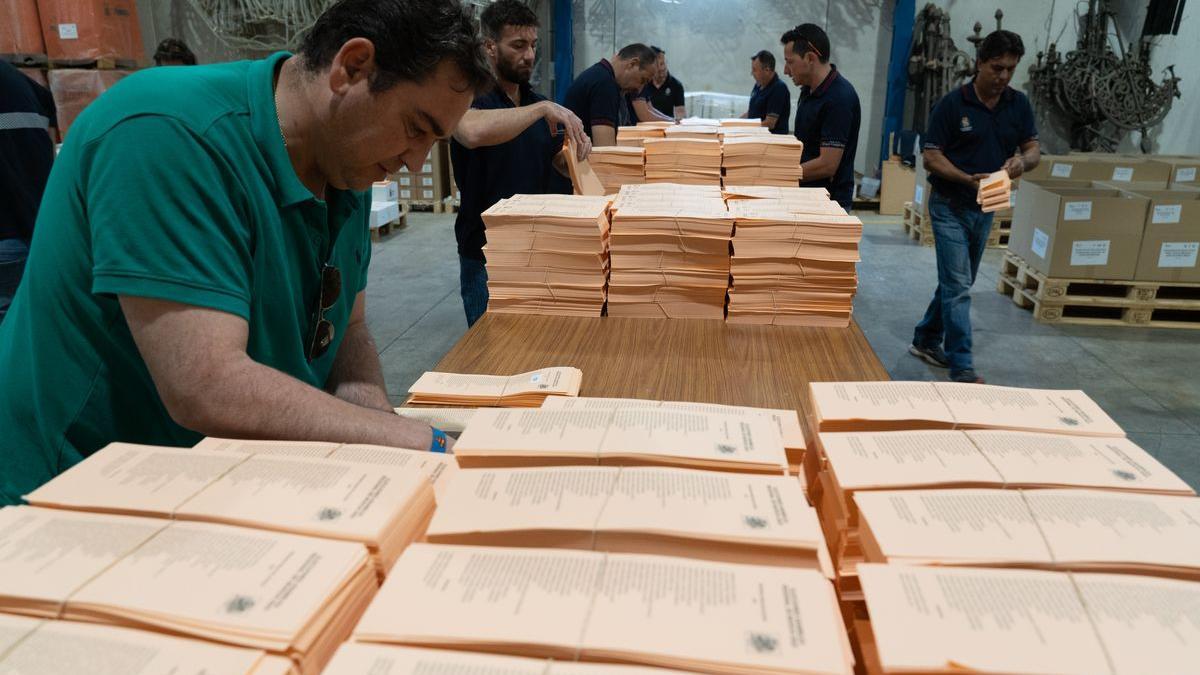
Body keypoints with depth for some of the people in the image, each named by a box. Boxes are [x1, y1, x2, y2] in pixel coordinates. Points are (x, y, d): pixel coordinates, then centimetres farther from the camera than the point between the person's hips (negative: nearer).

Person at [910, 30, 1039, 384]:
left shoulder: (1019, 104, 3)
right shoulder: (952, 104, -11)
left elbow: (1034, 149, 6)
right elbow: (931, 157, -11)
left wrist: (1022, 160, -19)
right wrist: (969, 179, -26)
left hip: (986, 208, 6)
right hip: (951, 206, -6)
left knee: (957, 283, 16)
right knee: (957, 286, -8)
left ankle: (926, 341, 32)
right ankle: (962, 368, -5)